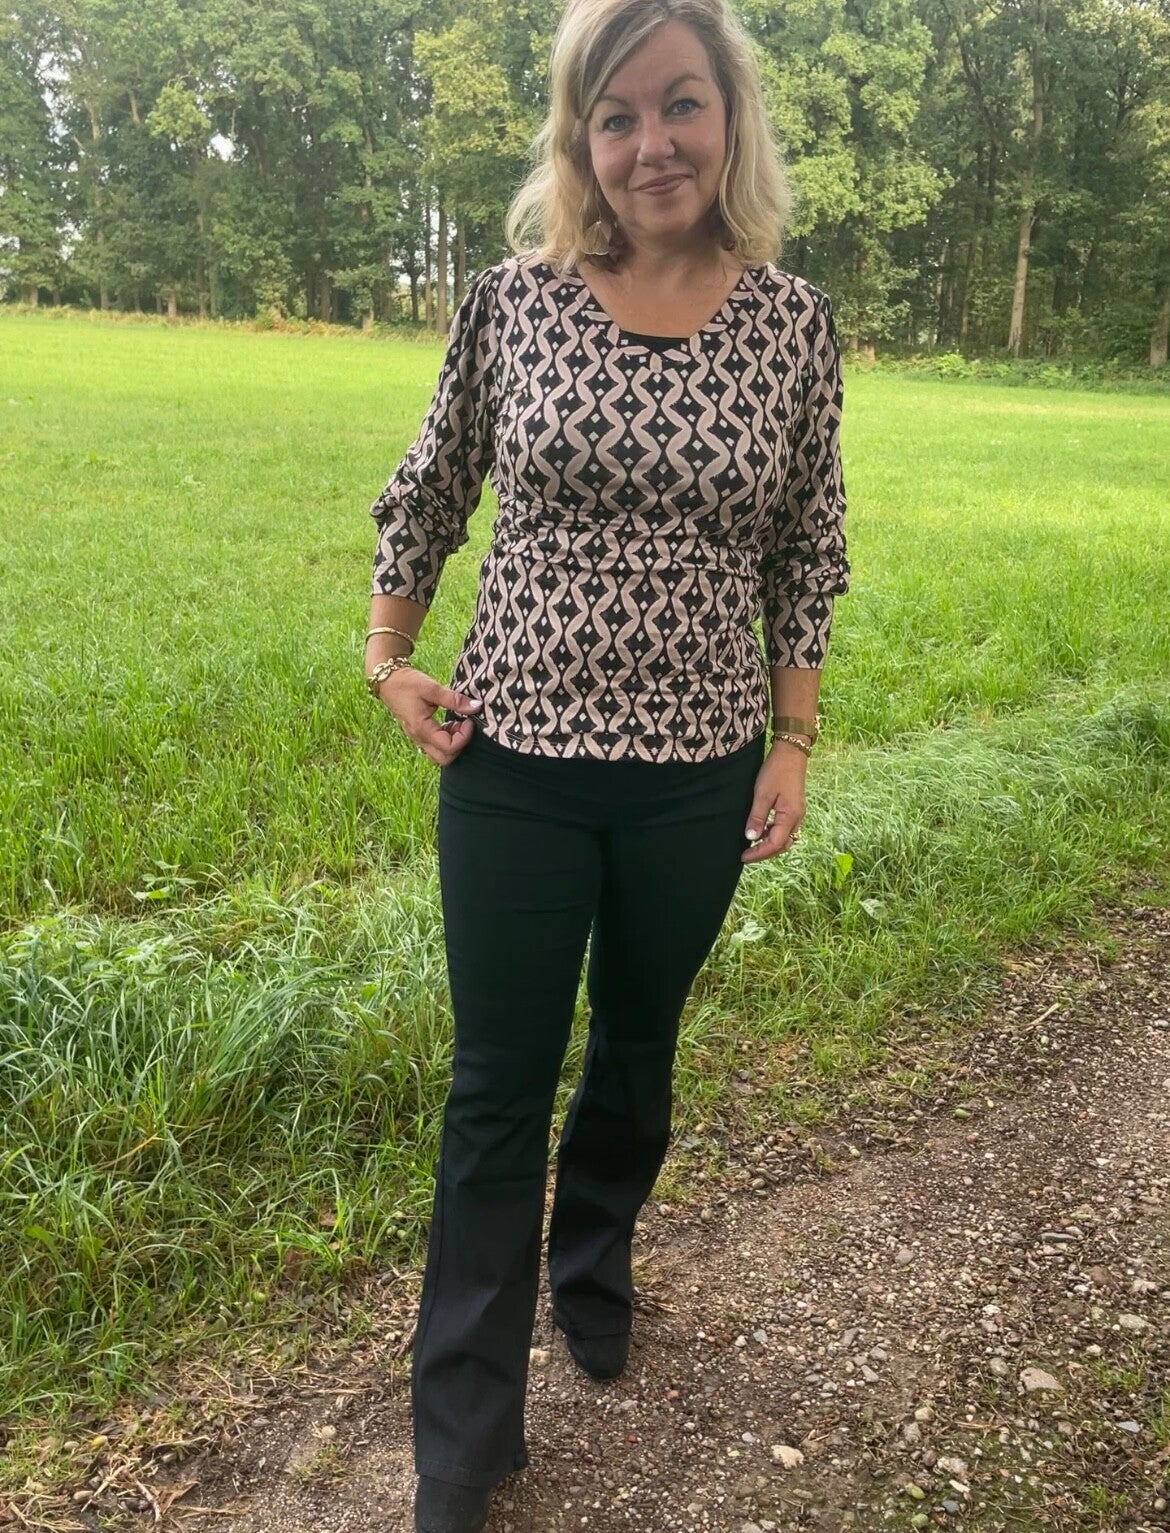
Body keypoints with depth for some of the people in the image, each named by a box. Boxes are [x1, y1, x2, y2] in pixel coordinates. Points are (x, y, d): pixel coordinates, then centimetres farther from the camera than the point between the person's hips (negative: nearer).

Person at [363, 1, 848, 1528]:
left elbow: (808, 551, 5)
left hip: (698, 777, 1)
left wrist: (793, 742, 3)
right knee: (498, 1087, 7)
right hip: (516, 765, -1)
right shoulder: (515, 296, -5)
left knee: (638, 1051, 20)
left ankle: (591, 1271, 50)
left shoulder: (793, 322, -3)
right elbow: (429, 488, 9)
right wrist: (387, 656, 4)